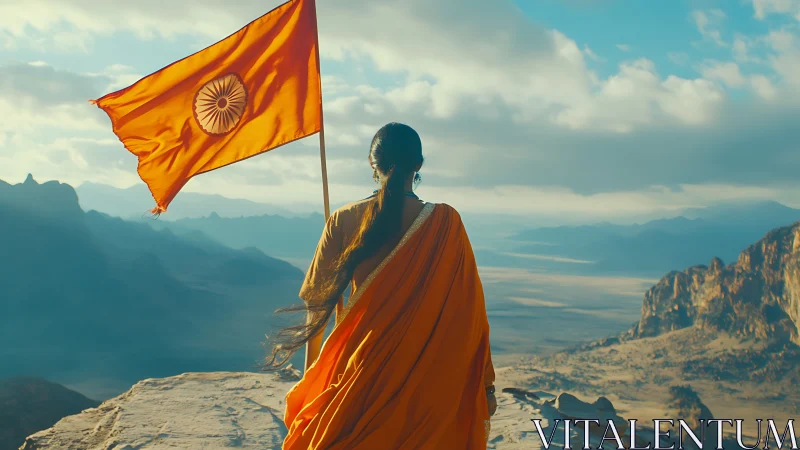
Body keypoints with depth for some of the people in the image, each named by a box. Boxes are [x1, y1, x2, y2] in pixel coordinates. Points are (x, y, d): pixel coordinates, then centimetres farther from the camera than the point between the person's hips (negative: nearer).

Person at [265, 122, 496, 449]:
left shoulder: (344, 221, -4)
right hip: (429, 376, -1)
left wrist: (310, 376, 16)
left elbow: (317, 303, 1)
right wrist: (485, 383, 1)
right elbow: (469, 307, -6)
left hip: (363, 369, 1)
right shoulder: (445, 223, -7)